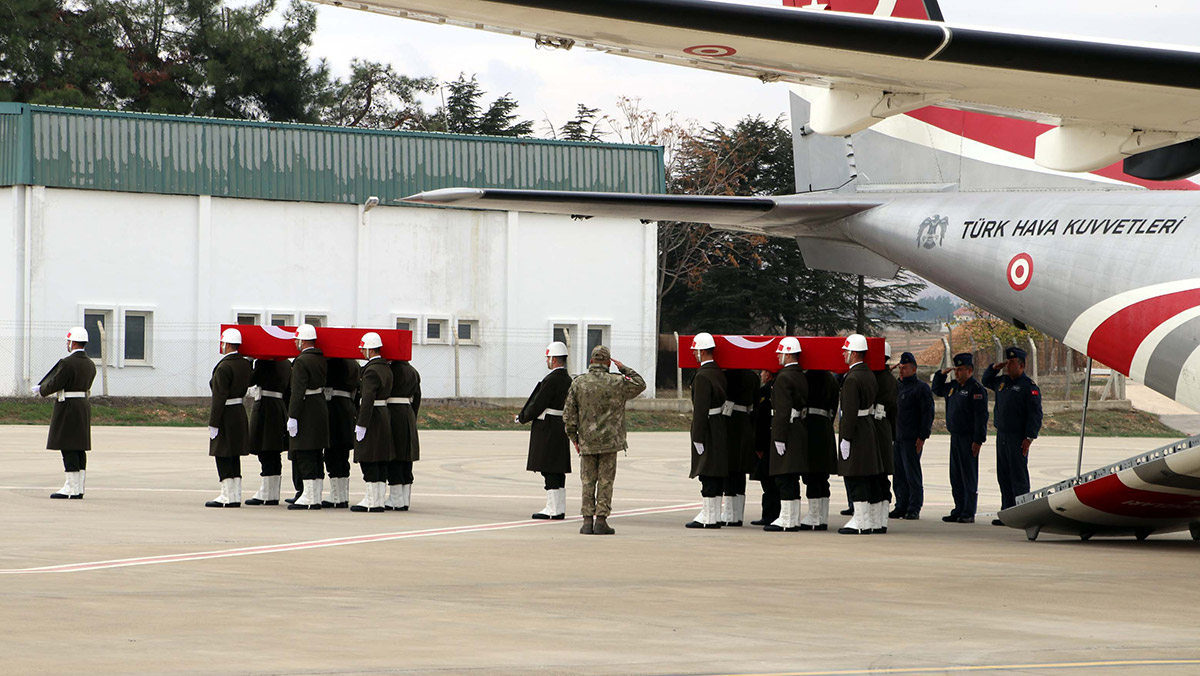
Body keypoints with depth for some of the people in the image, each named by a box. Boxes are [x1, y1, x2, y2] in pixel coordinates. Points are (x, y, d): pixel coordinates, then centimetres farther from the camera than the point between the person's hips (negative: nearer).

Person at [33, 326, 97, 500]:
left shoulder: (67, 363, -16)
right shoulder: (90, 365, 10)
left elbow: (54, 384, -14)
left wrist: (40, 390, 7)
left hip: (68, 408, -8)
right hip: (84, 406, 8)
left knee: (69, 448, -6)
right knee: (79, 449, 9)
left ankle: (71, 489, -8)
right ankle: (79, 488, 10)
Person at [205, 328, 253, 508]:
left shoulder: (224, 367, -18)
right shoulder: (245, 364, 6)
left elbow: (220, 397, -19)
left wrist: (213, 423, -17)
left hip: (226, 416, -8)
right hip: (240, 413, 8)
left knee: (223, 456, -3)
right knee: (234, 456, 13)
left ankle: (228, 496, -3)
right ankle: (235, 496, 14)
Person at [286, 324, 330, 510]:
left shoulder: (302, 361, -16)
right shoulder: (321, 359, 12)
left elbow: (298, 391, -20)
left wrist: (292, 417, -19)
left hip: (306, 411, -9)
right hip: (321, 409, 9)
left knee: (305, 457, -6)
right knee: (315, 457, 11)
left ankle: (308, 498, -8)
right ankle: (316, 498, 12)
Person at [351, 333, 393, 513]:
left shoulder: (371, 371, -16)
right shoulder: (385, 368, 12)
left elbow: (368, 399, -21)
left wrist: (361, 424, -21)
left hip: (372, 417, -9)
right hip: (384, 416, 9)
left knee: (368, 461, -5)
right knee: (381, 462, 9)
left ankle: (372, 501, -4)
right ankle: (378, 500, 11)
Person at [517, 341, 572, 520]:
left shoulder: (551, 380, -17)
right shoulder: (568, 380, 13)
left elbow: (537, 405, -17)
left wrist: (522, 418, 1)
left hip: (547, 431, -9)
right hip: (561, 430, 9)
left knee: (549, 470, -6)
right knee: (557, 470, 10)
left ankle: (553, 509, -7)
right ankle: (559, 508, 11)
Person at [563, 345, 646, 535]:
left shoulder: (578, 383, 0)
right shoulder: (616, 383, -6)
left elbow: (569, 413, 2)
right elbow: (640, 385, 11)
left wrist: (573, 437, 11)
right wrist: (624, 369, 14)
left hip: (586, 441, 2)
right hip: (610, 441, -2)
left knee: (588, 481, 7)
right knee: (605, 481, 2)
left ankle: (588, 521, 3)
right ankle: (601, 521, 0)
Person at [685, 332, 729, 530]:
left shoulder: (703, 376, -17)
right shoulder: (719, 372, 12)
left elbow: (701, 409, -20)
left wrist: (697, 438, -19)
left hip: (708, 430, -9)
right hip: (721, 430, 9)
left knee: (708, 475, -7)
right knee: (717, 475, 11)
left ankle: (708, 517, -5)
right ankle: (714, 516, 15)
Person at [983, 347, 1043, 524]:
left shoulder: (1029, 387, -9)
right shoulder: (1002, 382, 14)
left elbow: (1035, 414, -13)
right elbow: (986, 381, 34)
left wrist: (1029, 437, -19)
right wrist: (994, 368, 13)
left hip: (1018, 439, -8)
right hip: (1002, 436, 8)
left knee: (1019, 477, -6)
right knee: (1004, 476, 9)